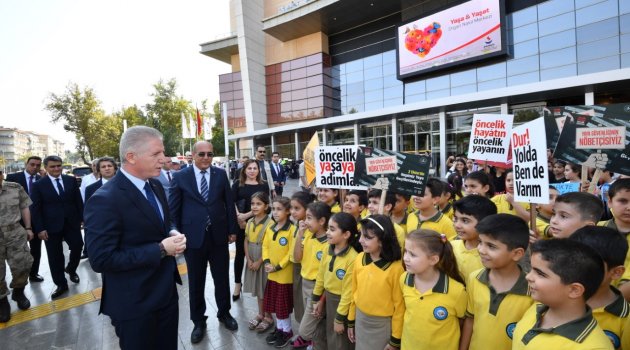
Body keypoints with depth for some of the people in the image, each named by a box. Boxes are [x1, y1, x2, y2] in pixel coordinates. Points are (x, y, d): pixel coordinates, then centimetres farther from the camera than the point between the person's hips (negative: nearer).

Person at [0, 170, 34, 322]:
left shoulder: (15, 188, 0)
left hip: (15, 234, 1)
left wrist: (28, 228, 6)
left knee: (22, 265, 2)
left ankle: (18, 292, 27)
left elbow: (24, 208, 7)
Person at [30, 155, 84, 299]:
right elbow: (35, 209, -3)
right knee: (55, 256, 7)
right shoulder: (38, 185, -1)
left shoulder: (71, 180, 5)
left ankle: (71, 269, 35)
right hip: (51, 226, -1)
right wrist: (40, 229, -10)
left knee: (78, 247, 4)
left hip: (72, 223, 2)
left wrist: (82, 218, 1)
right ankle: (61, 284, 20)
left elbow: (78, 201, 6)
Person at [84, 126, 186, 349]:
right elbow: (101, 260, -24)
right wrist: (160, 250, -23)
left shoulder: (156, 187, 4)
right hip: (134, 304, -7)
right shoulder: (105, 200, -22)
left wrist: (172, 239, -5)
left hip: (166, 293, 7)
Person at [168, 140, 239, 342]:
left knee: (222, 278, 15)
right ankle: (198, 321, 33)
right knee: (196, 282, 13)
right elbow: (173, 209, -1)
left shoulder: (221, 174, 1)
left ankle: (224, 312, 38)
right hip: (193, 237, -1)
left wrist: (232, 230, 3)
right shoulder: (180, 177, -4)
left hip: (219, 235, 2)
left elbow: (229, 203, 4)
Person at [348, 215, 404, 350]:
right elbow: (355, 291, 3)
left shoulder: (395, 267, -22)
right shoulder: (359, 259, -8)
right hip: (360, 319, 5)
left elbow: (399, 305, -14)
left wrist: (395, 339, -7)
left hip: (383, 324, -4)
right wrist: (351, 321, 10)